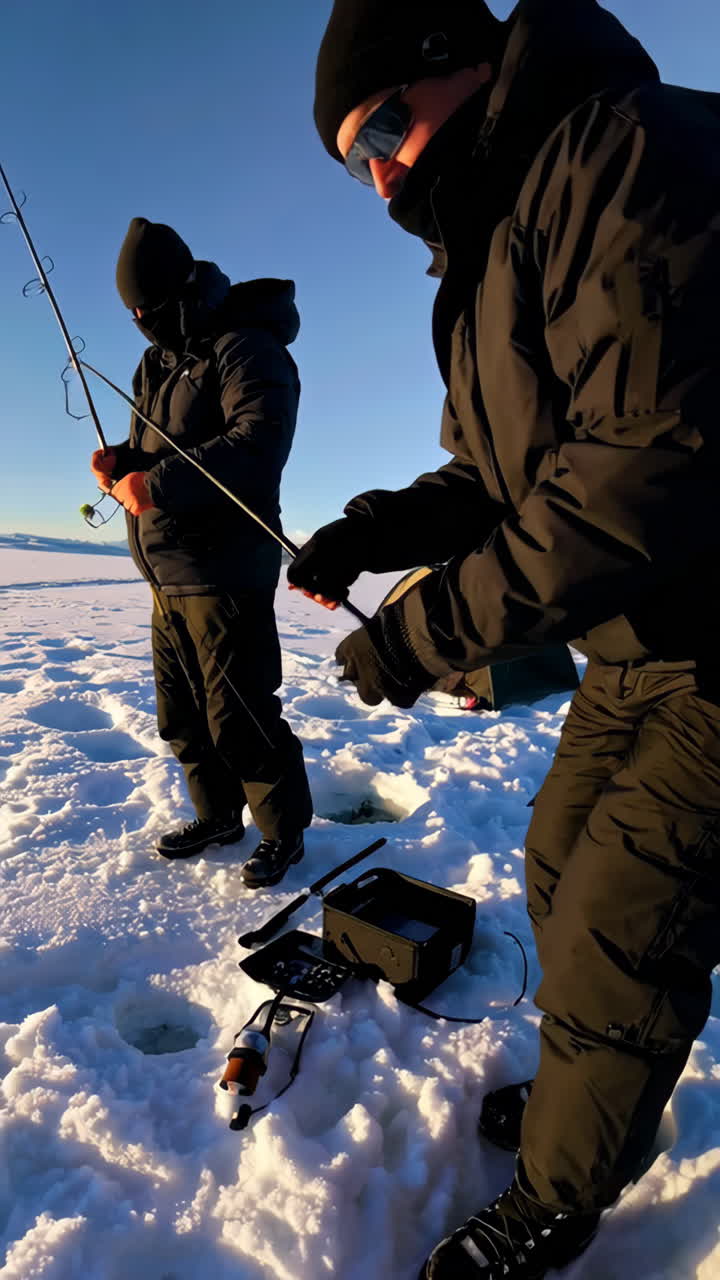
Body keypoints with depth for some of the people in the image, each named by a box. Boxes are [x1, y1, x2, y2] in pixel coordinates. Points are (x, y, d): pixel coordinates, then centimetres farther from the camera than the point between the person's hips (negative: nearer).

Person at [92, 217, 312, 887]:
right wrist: (120, 461, -1)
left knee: (239, 717, -4)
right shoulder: (158, 364, 19)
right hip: (168, 576, 10)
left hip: (223, 573, -9)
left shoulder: (244, 349, -9)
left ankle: (284, 831, 15)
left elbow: (258, 444, -24)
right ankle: (218, 816, 33)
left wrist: (157, 483, -29)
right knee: (181, 713, 16)